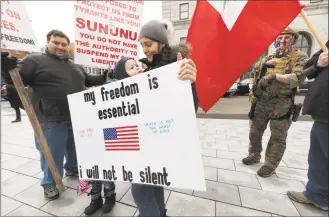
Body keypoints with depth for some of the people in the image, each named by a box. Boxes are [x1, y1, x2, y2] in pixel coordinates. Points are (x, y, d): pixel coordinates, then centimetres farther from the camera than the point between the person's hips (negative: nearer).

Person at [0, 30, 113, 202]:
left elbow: (88, 81, 23)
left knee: (76, 147, 21)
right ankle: (49, 182, 32)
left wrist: (105, 77, 11)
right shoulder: (35, 60, -2)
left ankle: (72, 168, 46)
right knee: (52, 153, 9)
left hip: (76, 117, 6)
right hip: (51, 119, -5)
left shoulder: (75, 66, 15)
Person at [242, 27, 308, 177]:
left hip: (281, 105, -4)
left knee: (278, 137, 5)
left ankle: (270, 165, 20)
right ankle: (254, 155, 33)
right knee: (255, 131, 13)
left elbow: (298, 78, -15)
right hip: (261, 102, 5)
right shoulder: (266, 59, 12)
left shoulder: (300, 58, 0)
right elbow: (253, 74, 21)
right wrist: (252, 90, 7)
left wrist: (274, 76, -22)